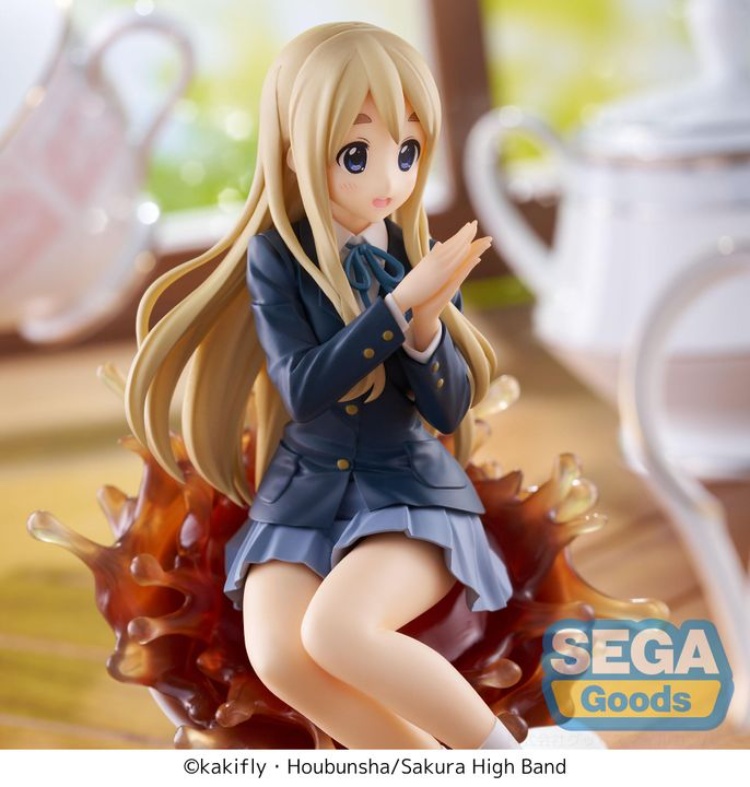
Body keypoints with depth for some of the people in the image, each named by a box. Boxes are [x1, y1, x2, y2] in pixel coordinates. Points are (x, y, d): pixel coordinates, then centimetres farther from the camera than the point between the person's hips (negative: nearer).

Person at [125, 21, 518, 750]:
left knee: (335, 630, -30)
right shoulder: (277, 257, -6)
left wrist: (427, 325, -23)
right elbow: (304, 387, -17)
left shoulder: (424, 258, -2)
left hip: (408, 486, -1)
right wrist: (400, 303, -25)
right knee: (277, 652, -26)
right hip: (305, 491, 2)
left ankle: (505, 756, -14)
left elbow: (451, 409, -3)